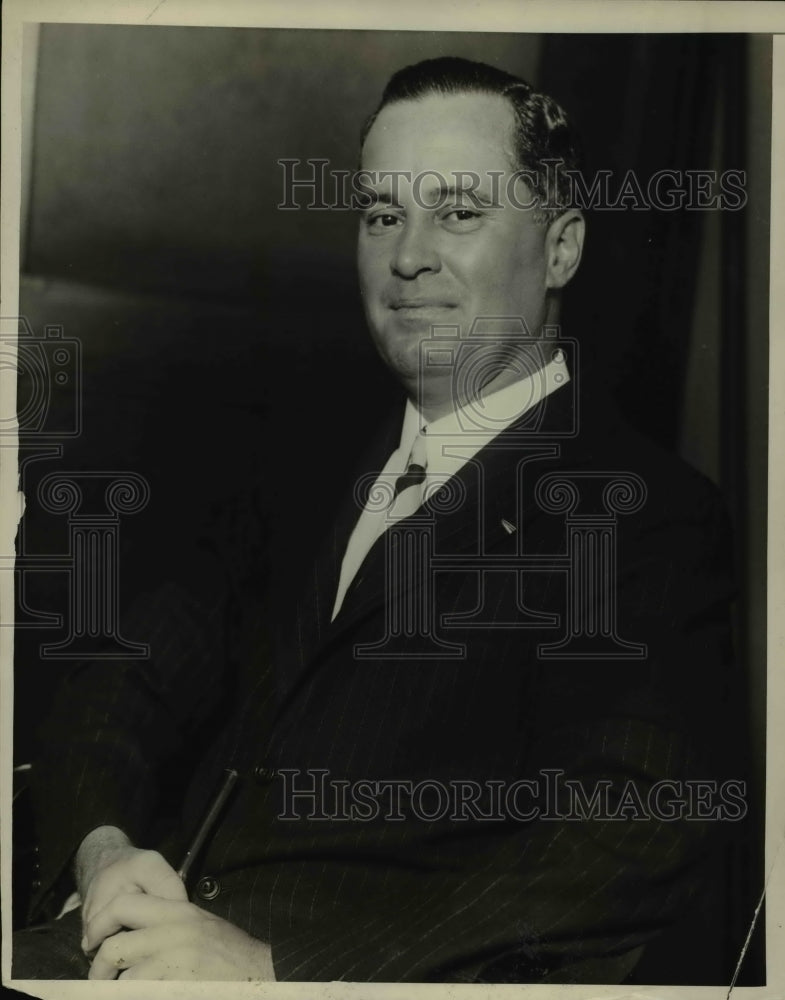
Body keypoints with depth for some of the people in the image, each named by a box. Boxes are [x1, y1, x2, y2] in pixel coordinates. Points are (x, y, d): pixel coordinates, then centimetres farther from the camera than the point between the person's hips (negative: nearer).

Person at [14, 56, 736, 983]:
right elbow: (129, 688, 15)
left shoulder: (651, 518, -4)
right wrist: (102, 848, -8)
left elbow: (621, 852, -16)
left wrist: (272, 963, -22)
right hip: (160, 941, 6)